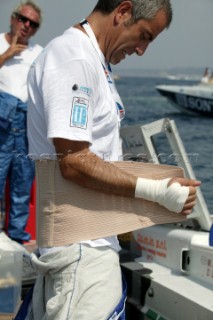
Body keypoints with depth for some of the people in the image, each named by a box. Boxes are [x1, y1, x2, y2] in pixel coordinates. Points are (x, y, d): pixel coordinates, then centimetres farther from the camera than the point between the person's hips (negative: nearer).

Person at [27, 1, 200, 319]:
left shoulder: (95, 62, 15)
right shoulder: (73, 59, -17)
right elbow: (74, 162, -21)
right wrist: (156, 191, -20)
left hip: (91, 239, 10)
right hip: (80, 246, -10)